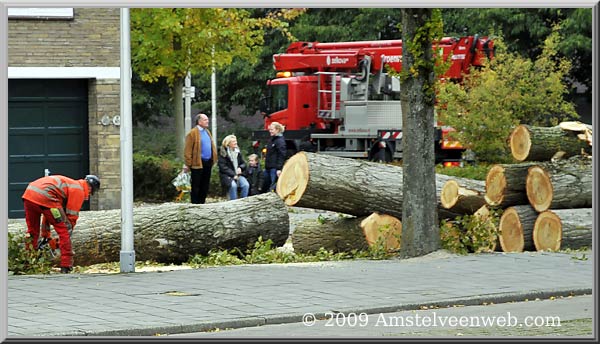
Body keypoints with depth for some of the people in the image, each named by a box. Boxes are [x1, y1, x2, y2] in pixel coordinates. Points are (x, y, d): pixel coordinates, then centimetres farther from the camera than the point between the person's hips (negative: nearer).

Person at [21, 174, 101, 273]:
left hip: (27, 194, 9)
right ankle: (66, 267, -2)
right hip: (44, 197, -9)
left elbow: (48, 212, 36)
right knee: (64, 232, 0)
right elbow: (72, 216, 4)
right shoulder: (79, 190, 9)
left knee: (32, 231, 23)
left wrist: (46, 235, 36)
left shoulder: (69, 184, 35)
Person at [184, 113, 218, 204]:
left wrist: (213, 160, 14)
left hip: (208, 162, 8)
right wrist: (189, 163, -16)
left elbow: (212, 146, 22)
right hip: (198, 163, -8)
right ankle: (194, 204, 4)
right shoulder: (192, 133, -10)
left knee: (205, 185, 12)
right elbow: (187, 150, -12)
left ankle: (202, 202, 21)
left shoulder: (207, 132, 15)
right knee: (196, 185, -1)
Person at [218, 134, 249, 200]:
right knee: (233, 185, -35)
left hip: (238, 174, 5)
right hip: (227, 175, -5)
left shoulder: (237, 152, 14)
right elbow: (223, 167, -11)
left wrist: (240, 168, -8)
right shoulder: (223, 153, -4)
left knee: (246, 185, -23)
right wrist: (233, 175, -19)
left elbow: (243, 163, 16)